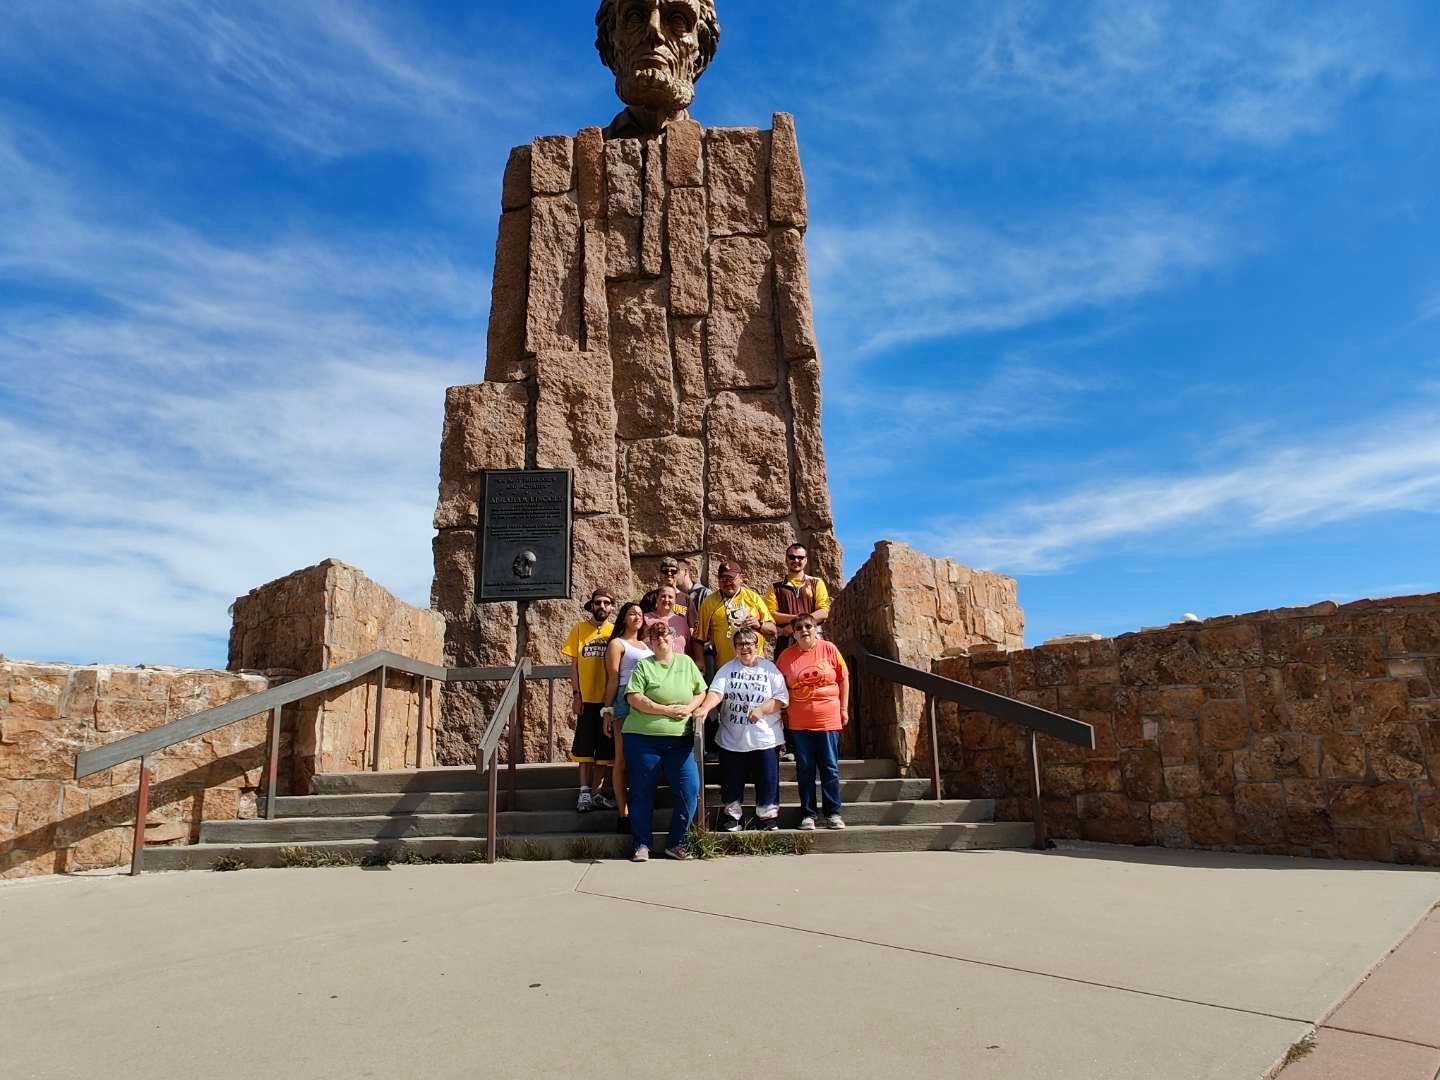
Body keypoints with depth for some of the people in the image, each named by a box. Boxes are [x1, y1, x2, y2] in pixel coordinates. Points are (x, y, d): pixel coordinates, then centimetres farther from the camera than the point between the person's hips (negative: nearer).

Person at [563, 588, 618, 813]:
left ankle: (598, 792, 16)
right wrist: (576, 695, -4)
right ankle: (585, 792, 11)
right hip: (586, 698, -1)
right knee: (585, 746, 4)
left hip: (610, 698, 1)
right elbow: (574, 664, 3)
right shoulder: (579, 629, 3)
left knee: (605, 747, 6)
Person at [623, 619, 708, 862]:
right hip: (643, 739, -2)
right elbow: (634, 698, -9)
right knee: (642, 793, 4)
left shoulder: (686, 662, 11)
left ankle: (675, 842, 10)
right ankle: (642, 844, 18)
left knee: (690, 789, -6)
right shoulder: (643, 666, 2)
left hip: (679, 740, 2)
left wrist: (689, 708, -8)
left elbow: (701, 692, 13)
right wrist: (667, 710, -14)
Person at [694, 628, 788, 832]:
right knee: (731, 781, 9)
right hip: (732, 739, 1)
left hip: (765, 738, -1)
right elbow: (716, 692, -9)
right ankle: (731, 815, 26)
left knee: (767, 781, 3)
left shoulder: (770, 669, 3)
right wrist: (704, 708, -28)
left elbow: (782, 698, -3)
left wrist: (761, 710, -17)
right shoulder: (727, 669, 6)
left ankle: (767, 816, 19)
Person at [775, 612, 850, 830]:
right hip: (799, 722, 1)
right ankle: (807, 814, 15)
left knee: (830, 767, 4)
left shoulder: (829, 649, -2)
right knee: (805, 769, 6)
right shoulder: (786, 656, 0)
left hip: (828, 719, -1)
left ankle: (833, 813, 13)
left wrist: (844, 709, 2)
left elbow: (843, 679, 4)